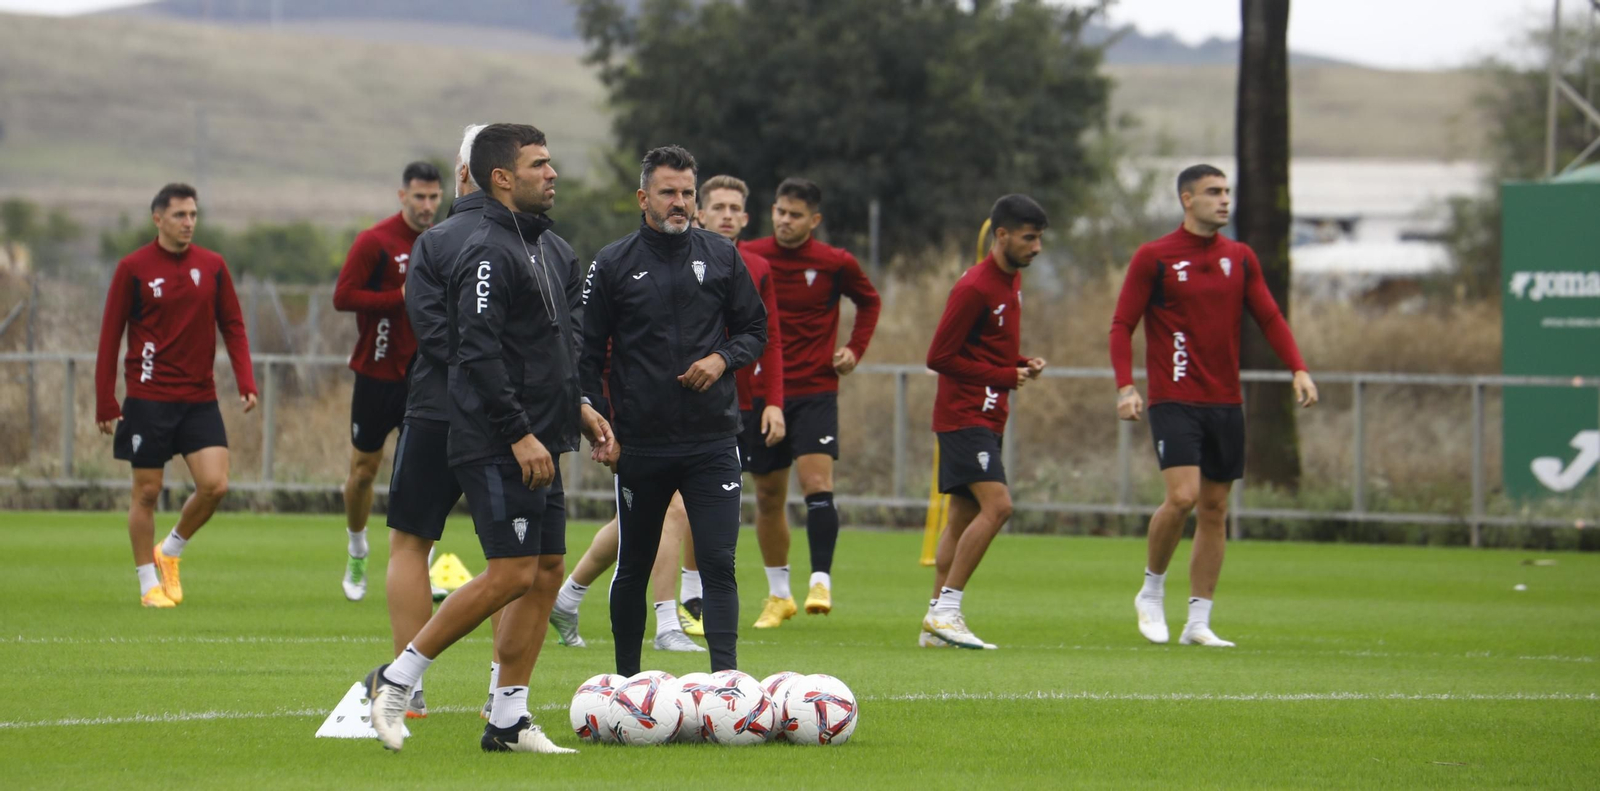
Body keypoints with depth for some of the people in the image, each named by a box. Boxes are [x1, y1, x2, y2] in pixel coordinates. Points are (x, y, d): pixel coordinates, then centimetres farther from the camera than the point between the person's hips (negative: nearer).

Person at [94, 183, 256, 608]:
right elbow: (110, 336, -1)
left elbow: (232, 326, 9)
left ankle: (170, 551, 17)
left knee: (214, 484, -8)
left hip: (200, 398, 3)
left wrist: (245, 381, -4)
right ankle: (149, 582, 15)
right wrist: (105, 402, -4)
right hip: (148, 398, -3)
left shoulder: (212, 266, 5)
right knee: (147, 492, 2)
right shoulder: (133, 269, -3)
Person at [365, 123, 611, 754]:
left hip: (537, 446, 10)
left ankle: (508, 721, 8)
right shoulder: (489, 253, -14)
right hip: (497, 447, -10)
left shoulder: (540, 247, 18)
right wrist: (520, 434, -24)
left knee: (547, 571, 5)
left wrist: (576, 408, 17)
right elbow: (478, 353, -21)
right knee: (513, 573, -12)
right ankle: (396, 680, -2)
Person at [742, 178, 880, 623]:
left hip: (815, 391, -2)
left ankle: (821, 581, -19)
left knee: (817, 482, -20)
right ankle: (778, 594, 23)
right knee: (768, 497, 8)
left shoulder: (836, 264, -3)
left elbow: (868, 301, 16)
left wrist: (855, 350, 3)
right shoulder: (747, 259, -2)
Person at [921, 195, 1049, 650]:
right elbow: (939, 358, -16)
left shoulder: (1012, 280, 13)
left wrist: (1024, 365, 5)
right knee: (996, 505, -19)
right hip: (965, 415, -10)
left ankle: (937, 620, 13)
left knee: (964, 517, 10)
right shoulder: (975, 288, -16)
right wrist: (1007, 377, -13)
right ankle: (945, 611, -17)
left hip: (986, 417, 10)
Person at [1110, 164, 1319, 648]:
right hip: (1174, 401, -5)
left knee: (1215, 509, 5)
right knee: (1182, 495, -20)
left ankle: (1198, 622, 11)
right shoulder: (1154, 258, -3)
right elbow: (1122, 325, -2)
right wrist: (1125, 386, -14)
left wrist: (1298, 370, -5)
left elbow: (1269, 318, 10)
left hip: (1225, 401, 5)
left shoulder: (1240, 258, 10)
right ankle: (1152, 591, 3)